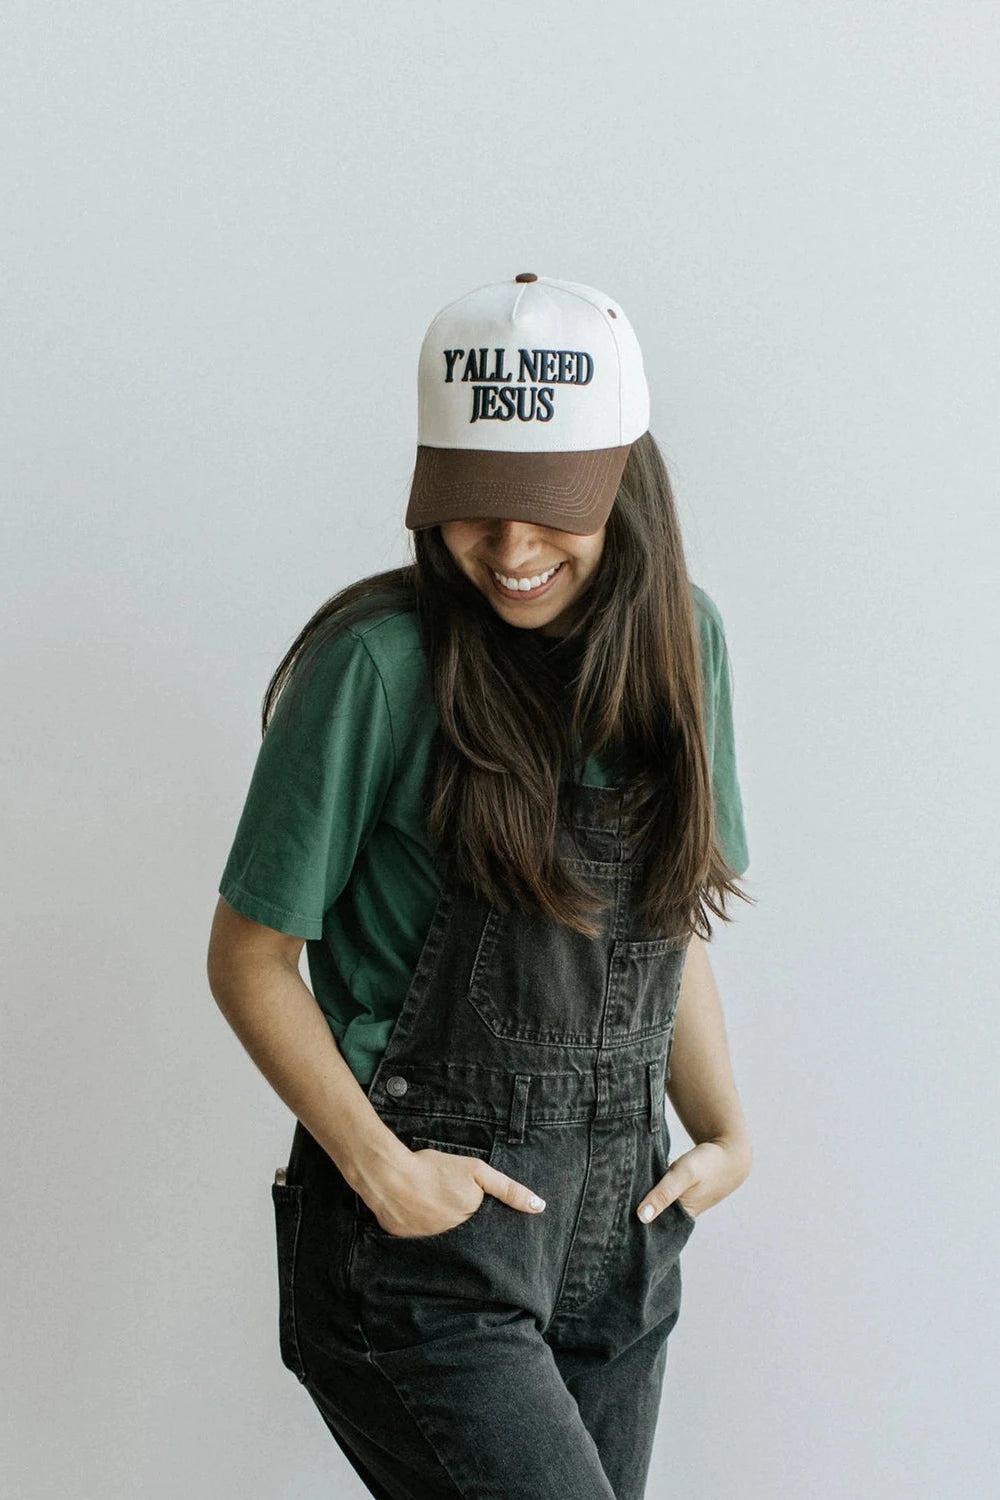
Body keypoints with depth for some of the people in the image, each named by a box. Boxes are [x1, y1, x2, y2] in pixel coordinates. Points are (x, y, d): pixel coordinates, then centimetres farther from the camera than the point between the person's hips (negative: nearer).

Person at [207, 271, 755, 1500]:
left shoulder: (680, 639, 4)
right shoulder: (380, 663, -14)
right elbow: (250, 959, -8)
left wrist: (726, 1132, 4)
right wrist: (378, 1168, -16)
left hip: (617, 1221, 6)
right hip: (427, 1221, -6)